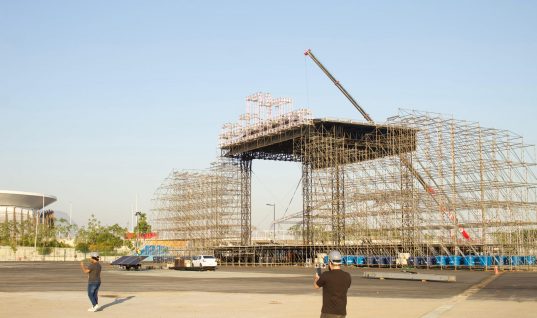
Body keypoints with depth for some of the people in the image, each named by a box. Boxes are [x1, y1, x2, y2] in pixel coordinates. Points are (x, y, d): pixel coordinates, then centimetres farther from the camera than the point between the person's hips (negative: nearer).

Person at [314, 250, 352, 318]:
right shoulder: (347, 276, 0)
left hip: (328, 312, -5)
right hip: (342, 312, 5)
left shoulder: (326, 275, -14)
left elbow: (316, 286, 6)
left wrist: (316, 278, 30)